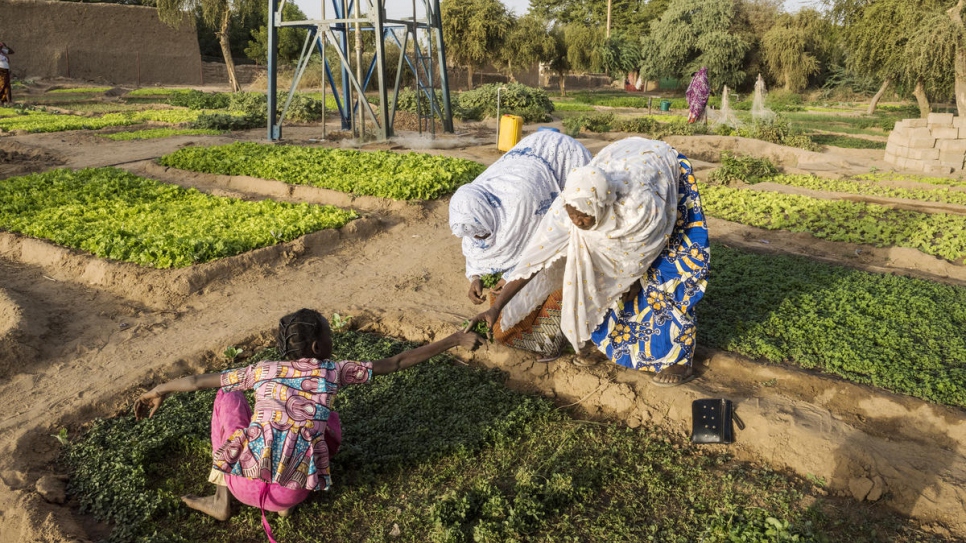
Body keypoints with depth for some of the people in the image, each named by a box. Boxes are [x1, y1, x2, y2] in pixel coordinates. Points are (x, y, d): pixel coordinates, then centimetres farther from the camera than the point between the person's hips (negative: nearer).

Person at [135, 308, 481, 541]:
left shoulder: (263, 371, 8)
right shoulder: (335, 372, 3)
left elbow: (197, 381, 17)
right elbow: (397, 363, 3)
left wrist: (158, 391, 36)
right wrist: (455, 341, 8)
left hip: (244, 482, 0)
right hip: (292, 493, 0)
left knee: (227, 396, 21)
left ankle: (222, 500, 22)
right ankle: (286, 497, 13)